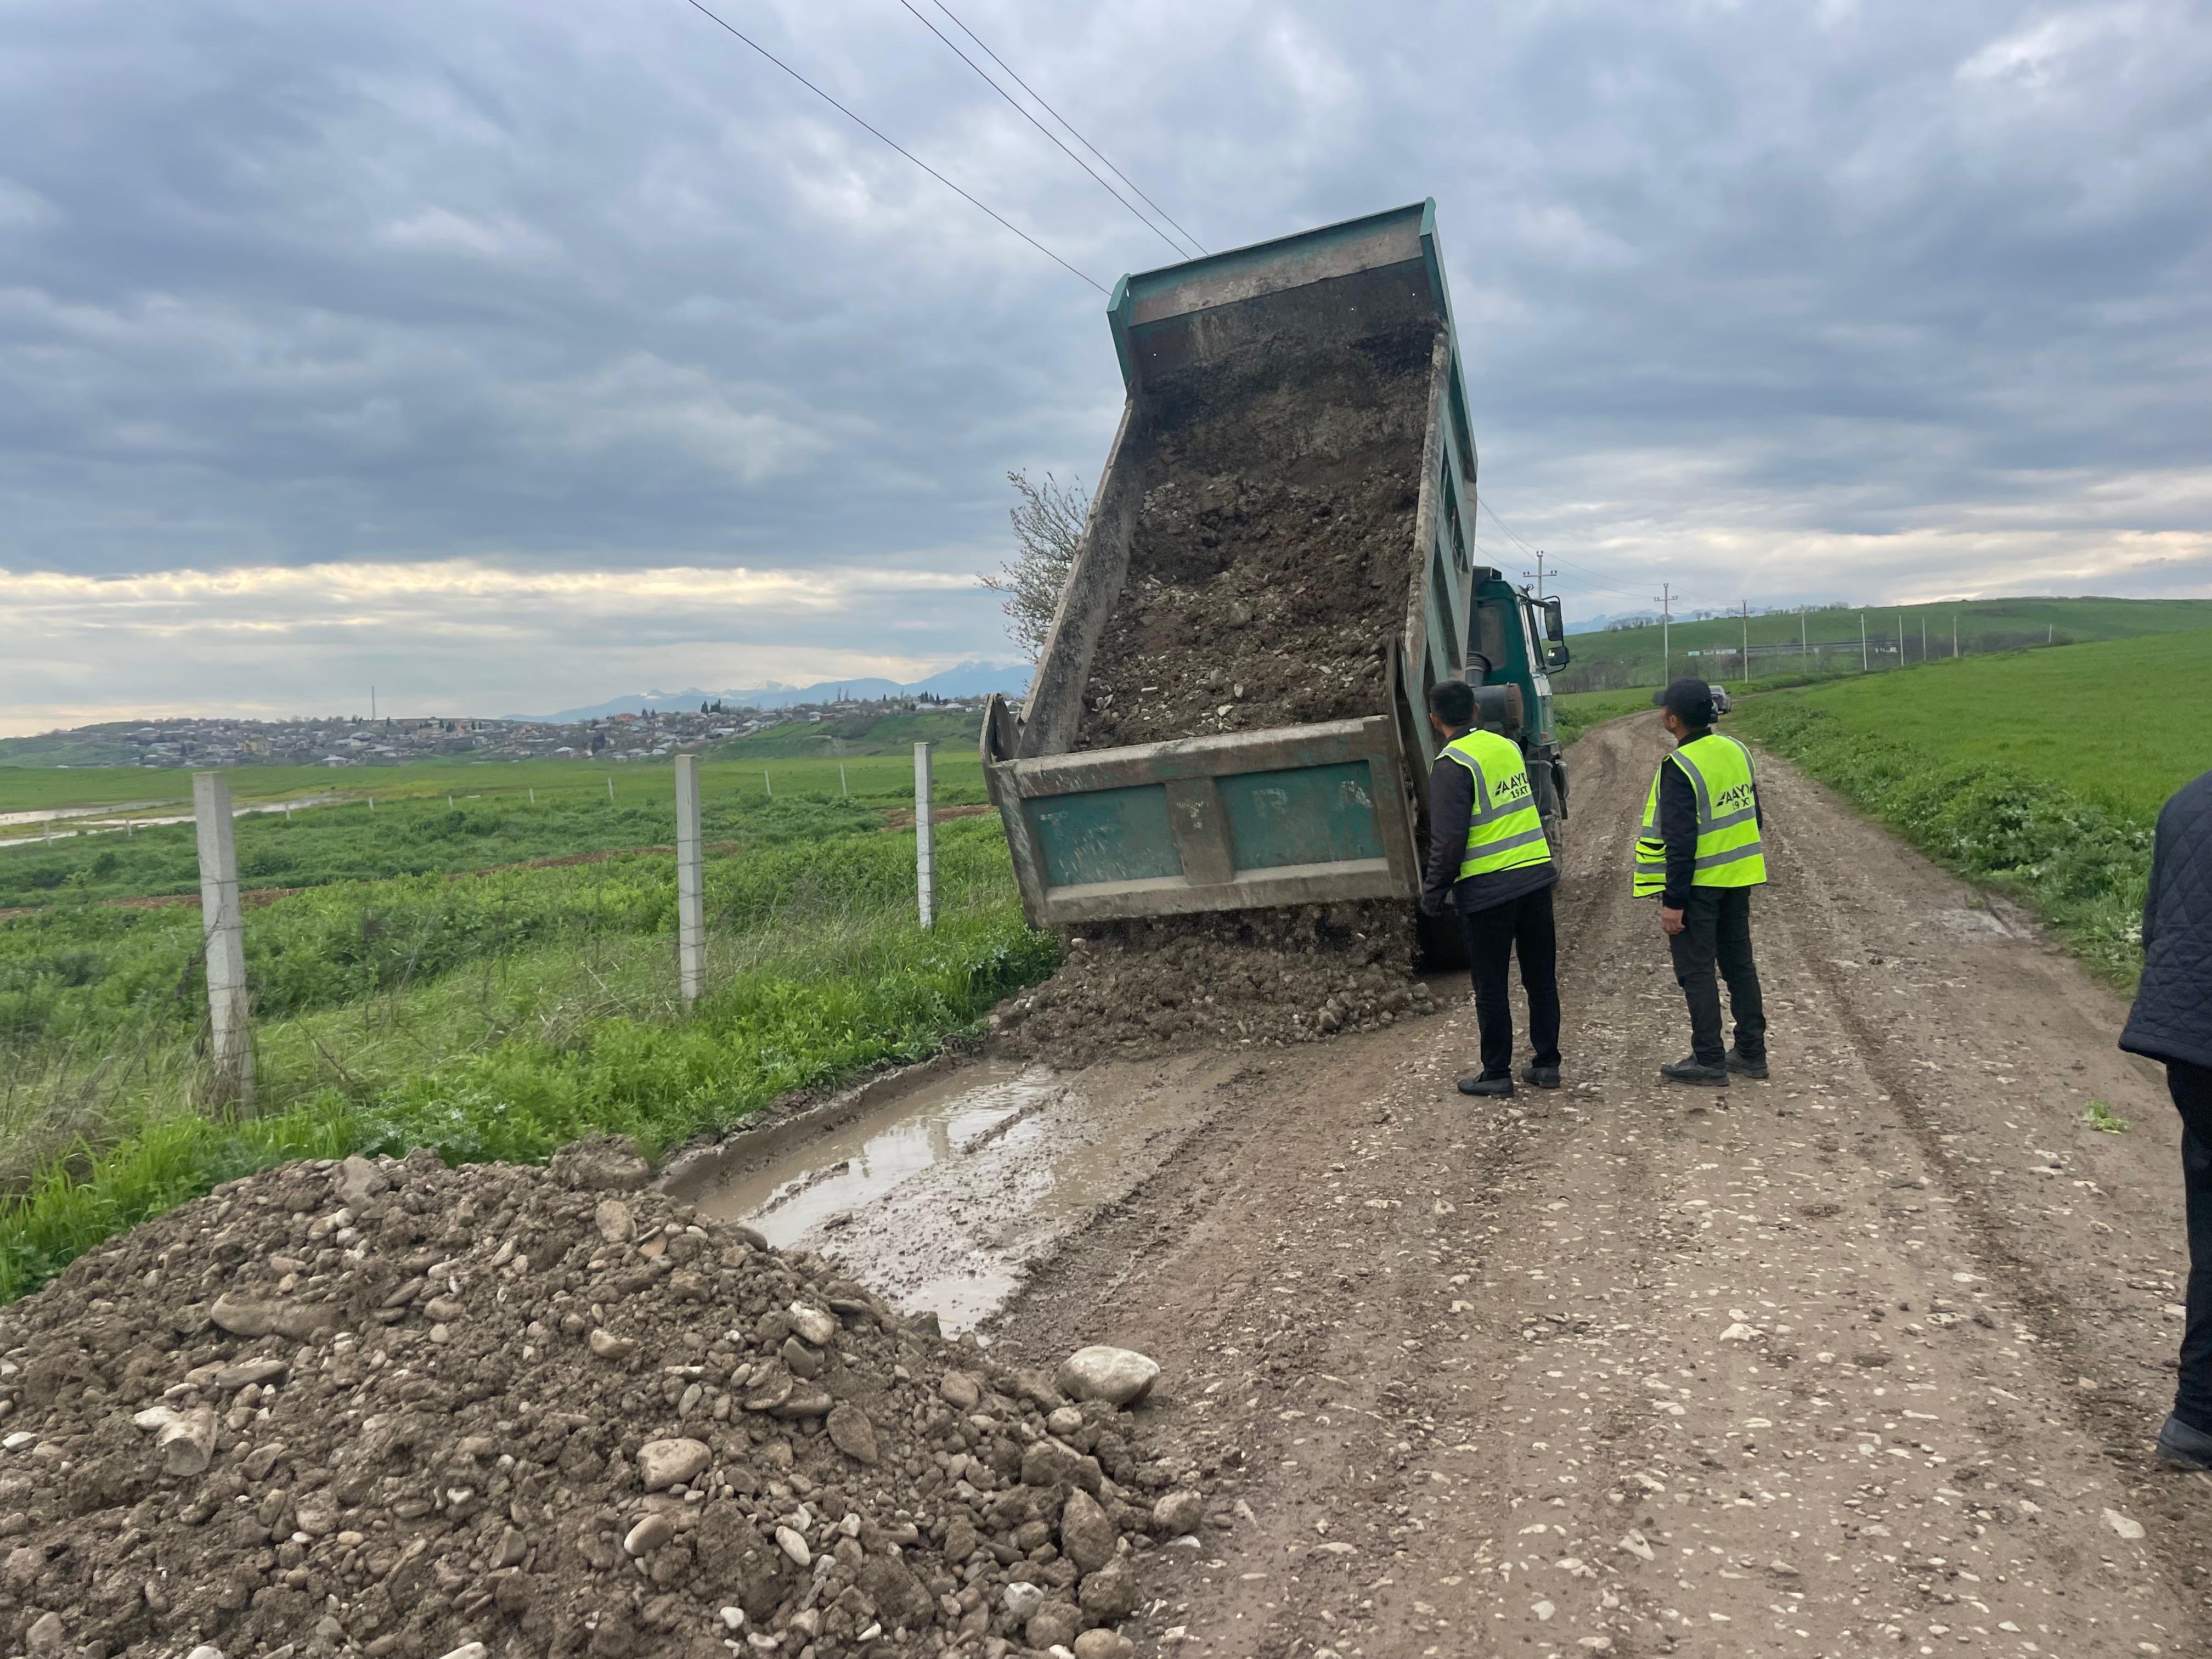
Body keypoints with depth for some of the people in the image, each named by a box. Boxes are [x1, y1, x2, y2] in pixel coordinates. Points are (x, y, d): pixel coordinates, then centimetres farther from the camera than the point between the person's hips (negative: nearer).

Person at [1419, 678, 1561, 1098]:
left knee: (1491, 987, 5)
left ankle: (1496, 1074, 13)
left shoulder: (1453, 764, -13)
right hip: (1536, 876, 7)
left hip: (1488, 889, -7)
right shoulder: (1508, 746, 8)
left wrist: (1433, 892, -6)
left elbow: (1449, 840, -16)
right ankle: (1546, 1064, 23)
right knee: (1541, 977, 14)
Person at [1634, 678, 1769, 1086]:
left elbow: (1680, 842, -22)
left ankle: (1709, 1061, 7)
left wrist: (1673, 902, -18)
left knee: (1696, 971, 2)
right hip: (1738, 880, 8)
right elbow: (1754, 817, 13)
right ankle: (1751, 1052, 24)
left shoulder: (1679, 768, -20)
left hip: (1697, 883, -8)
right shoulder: (1736, 751, 5)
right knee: (1739, 964, 16)